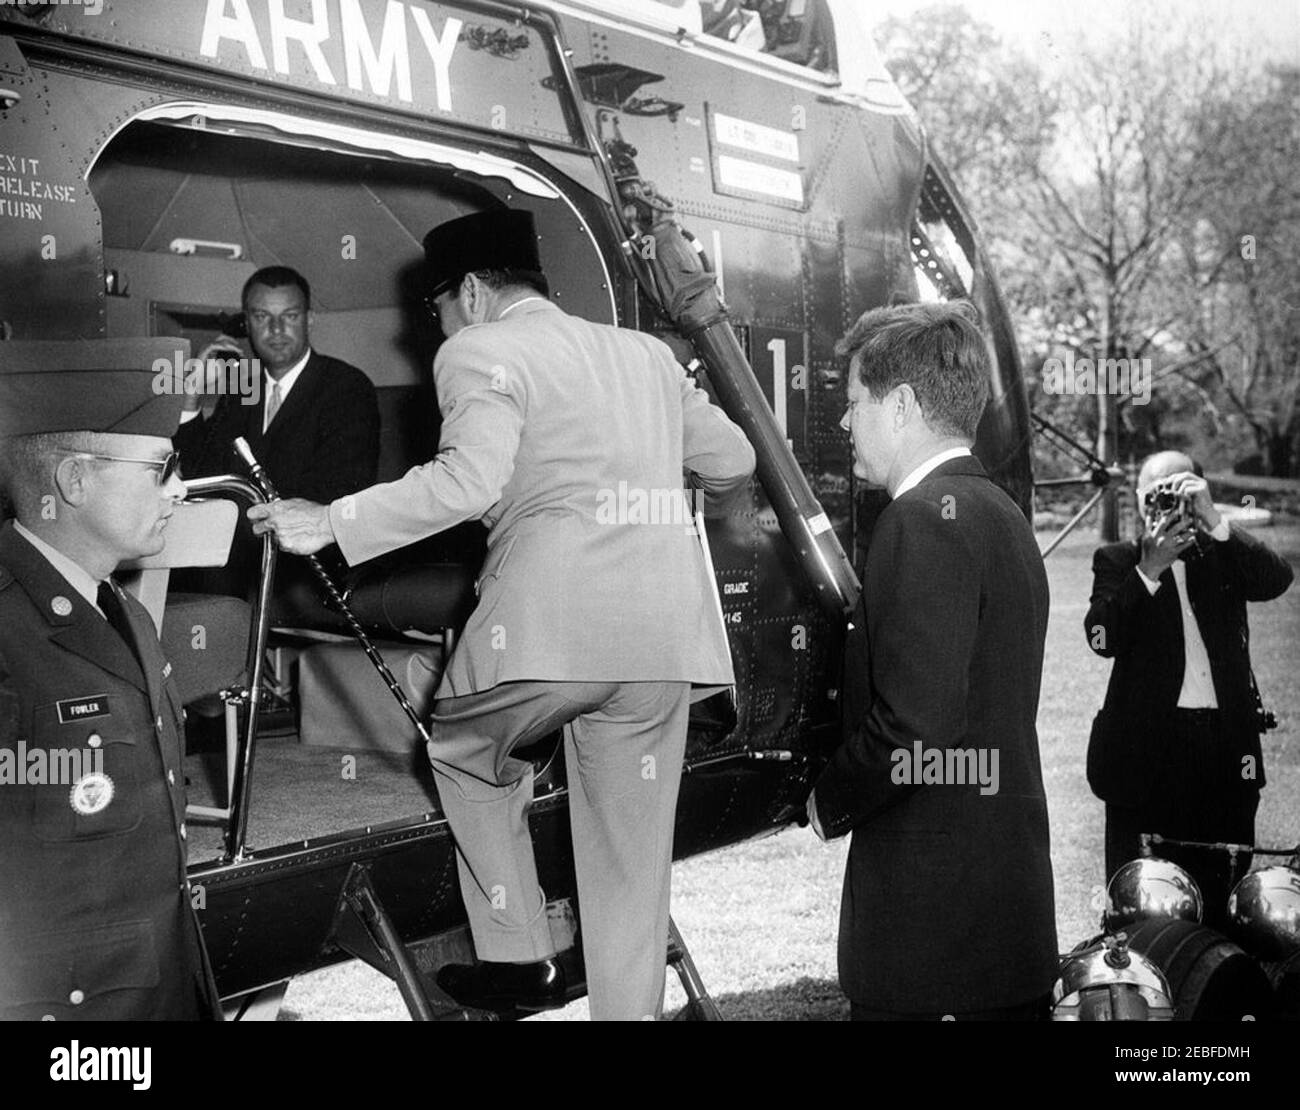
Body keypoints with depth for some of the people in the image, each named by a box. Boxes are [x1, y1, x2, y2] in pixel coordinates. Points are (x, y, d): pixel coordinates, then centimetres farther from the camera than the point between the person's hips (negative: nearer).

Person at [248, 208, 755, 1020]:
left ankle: (519, 959, 22)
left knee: (465, 752, 24)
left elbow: (470, 478, -14)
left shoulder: (480, 354, 3)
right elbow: (734, 463, 27)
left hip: (551, 618, -5)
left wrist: (331, 524, -9)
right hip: (665, 628, 5)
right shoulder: (645, 352, 22)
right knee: (631, 852, 12)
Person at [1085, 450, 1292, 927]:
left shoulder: (1224, 554, 10)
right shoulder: (1117, 560, 6)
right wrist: (1148, 570, -18)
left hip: (1225, 745, 2)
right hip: (1145, 745, -1)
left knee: (1220, 899, 5)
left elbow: (1277, 580, -10)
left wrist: (1213, 522, -18)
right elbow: (1102, 638, -8)